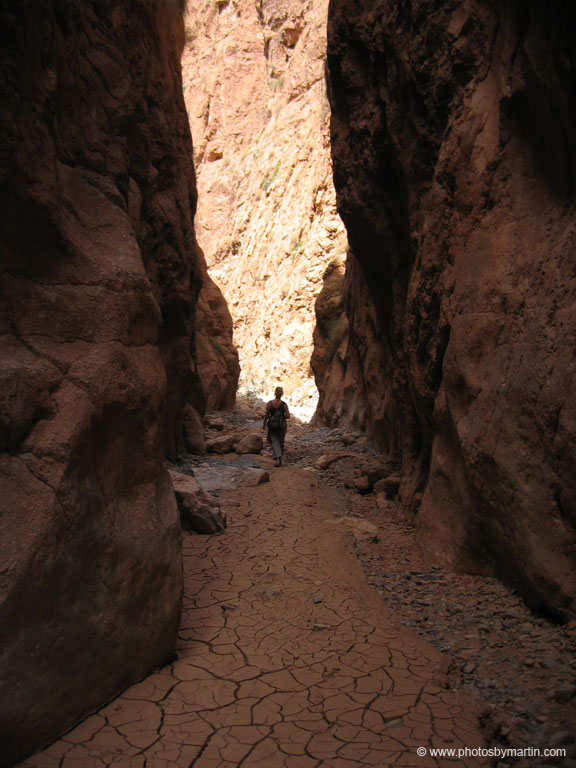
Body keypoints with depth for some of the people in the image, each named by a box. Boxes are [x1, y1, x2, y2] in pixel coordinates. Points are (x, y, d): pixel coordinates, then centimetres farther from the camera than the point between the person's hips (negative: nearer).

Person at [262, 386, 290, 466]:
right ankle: (279, 458, 30)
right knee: (280, 442, 18)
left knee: (275, 442, 5)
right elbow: (288, 416, -10)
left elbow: (266, 415, -5)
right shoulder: (284, 404, -9)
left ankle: (277, 459, -11)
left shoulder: (270, 403, -11)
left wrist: (264, 424, 7)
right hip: (282, 425, 1)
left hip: (272, 425, -1)